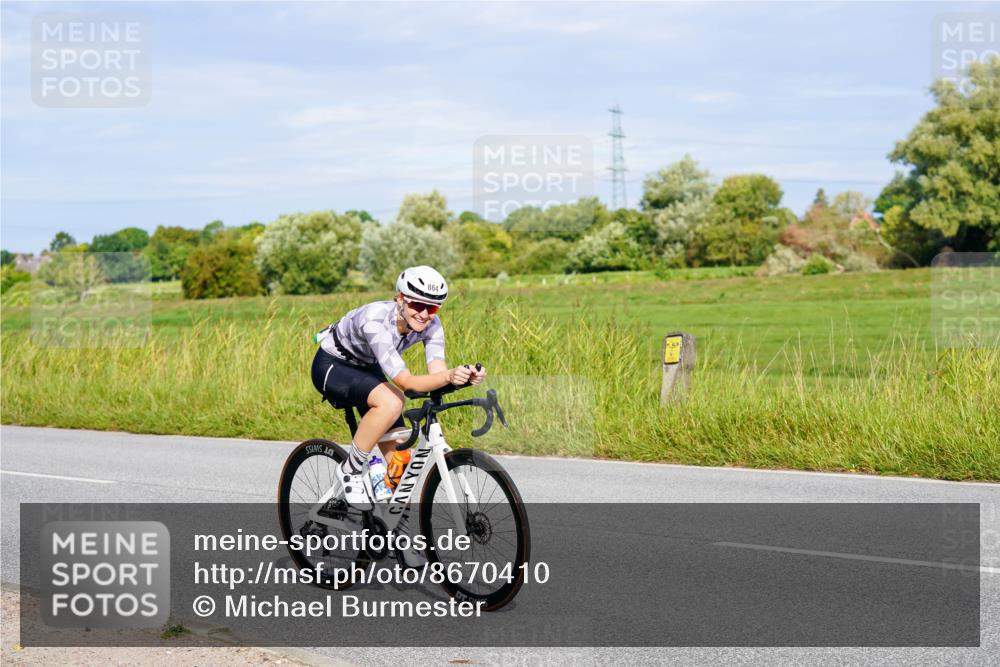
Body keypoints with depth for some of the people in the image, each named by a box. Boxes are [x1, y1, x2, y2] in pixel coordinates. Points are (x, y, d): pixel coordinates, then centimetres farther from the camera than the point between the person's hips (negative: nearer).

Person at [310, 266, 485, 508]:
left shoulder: (431, 324, -18)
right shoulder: (376, 320, -38)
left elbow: (437, 372, -28)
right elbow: (405, 381, -44)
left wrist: (465, 376, -50)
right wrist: (449, 376, -59)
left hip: (367, 369, 7)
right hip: (331, 367, -7)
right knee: (391, 402, -34)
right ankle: (351, 470, -15)